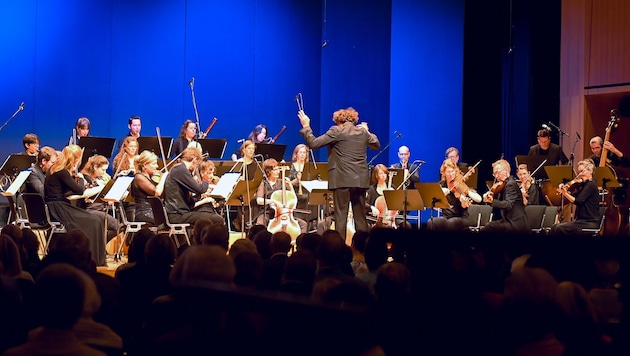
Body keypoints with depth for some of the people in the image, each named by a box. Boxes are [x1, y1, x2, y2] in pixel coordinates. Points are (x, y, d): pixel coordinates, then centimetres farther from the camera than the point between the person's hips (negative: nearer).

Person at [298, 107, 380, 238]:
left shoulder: (336, 131, -7)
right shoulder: (363, 132, 9)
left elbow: (313, 143, -10)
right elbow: (376, 145, 26)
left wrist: (306, 126, 2)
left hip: (342, 179, -5)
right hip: (360, 180, 5)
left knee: (341, 216, -3)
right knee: (360, 216, 11)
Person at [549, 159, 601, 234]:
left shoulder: (591, 184, -11)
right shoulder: (583, 185, 17)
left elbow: (578, 201, -20)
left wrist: (565, 193, -21)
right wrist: (563, 189, -5)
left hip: (590, 223, -9)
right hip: (582, 220, 9)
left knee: (559, 228, -21)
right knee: (555, 227, -5)